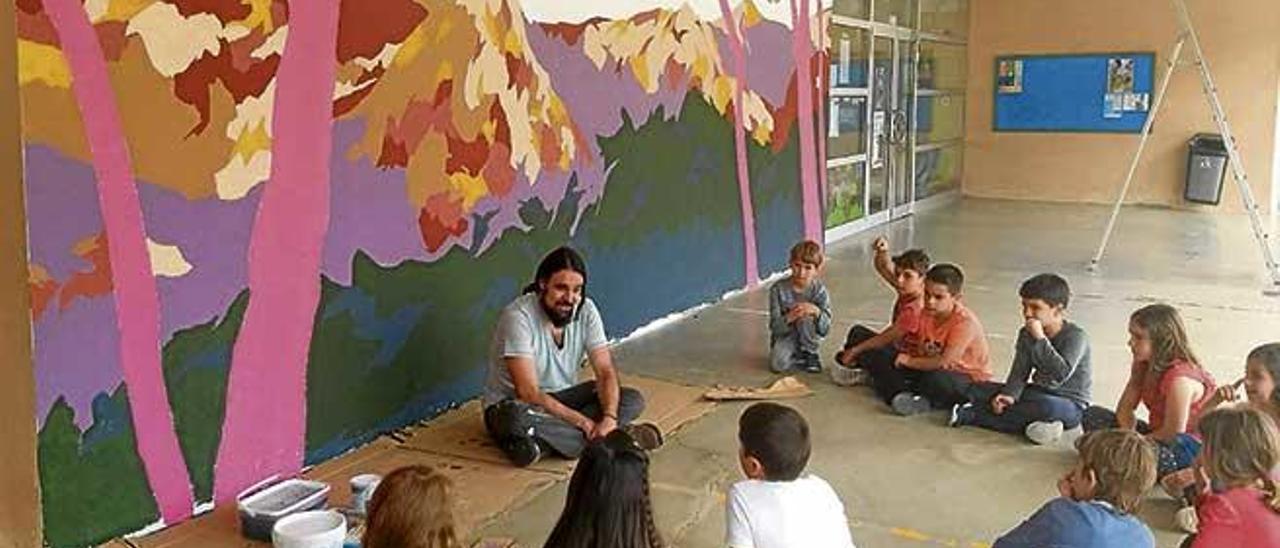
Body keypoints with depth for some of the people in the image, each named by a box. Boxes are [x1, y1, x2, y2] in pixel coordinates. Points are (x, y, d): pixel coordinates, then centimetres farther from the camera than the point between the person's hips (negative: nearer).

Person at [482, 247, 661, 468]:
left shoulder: (586, 310, -9)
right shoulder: (518, 315, -25)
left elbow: (605, 372, -12)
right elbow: (528, 393, -29)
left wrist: (609, 418, -31)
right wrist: (583, 422, -31)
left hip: (562, 397, 6)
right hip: (513, 403, -6)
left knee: (633, 399, -13)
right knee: (517, 417, -42)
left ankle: (543, 442, -25)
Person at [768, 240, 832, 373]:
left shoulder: (819, 290, -17)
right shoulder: (778, 289, -17)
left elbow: (824, 330, -22)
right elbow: (775, 327, -19)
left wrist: (816, 312, -44)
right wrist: (789, 318, -42)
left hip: (808, 337, 0)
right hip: (785, 335, 0)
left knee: (805, 315, -32)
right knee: (778, 364, -28)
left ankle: (810, 353, -7)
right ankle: (799, 357, 6)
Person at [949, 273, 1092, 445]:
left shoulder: (1076, 336, -17)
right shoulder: (1026, 334, 2)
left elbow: (1061, 374, -32)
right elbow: (1019, 373, -4)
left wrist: (1040, 339, -32)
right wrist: (1010, 395, -24)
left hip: (1071, 404, -6)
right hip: (1038, 393, 6)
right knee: (977, 390, -5)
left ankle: (969, 414, -34)